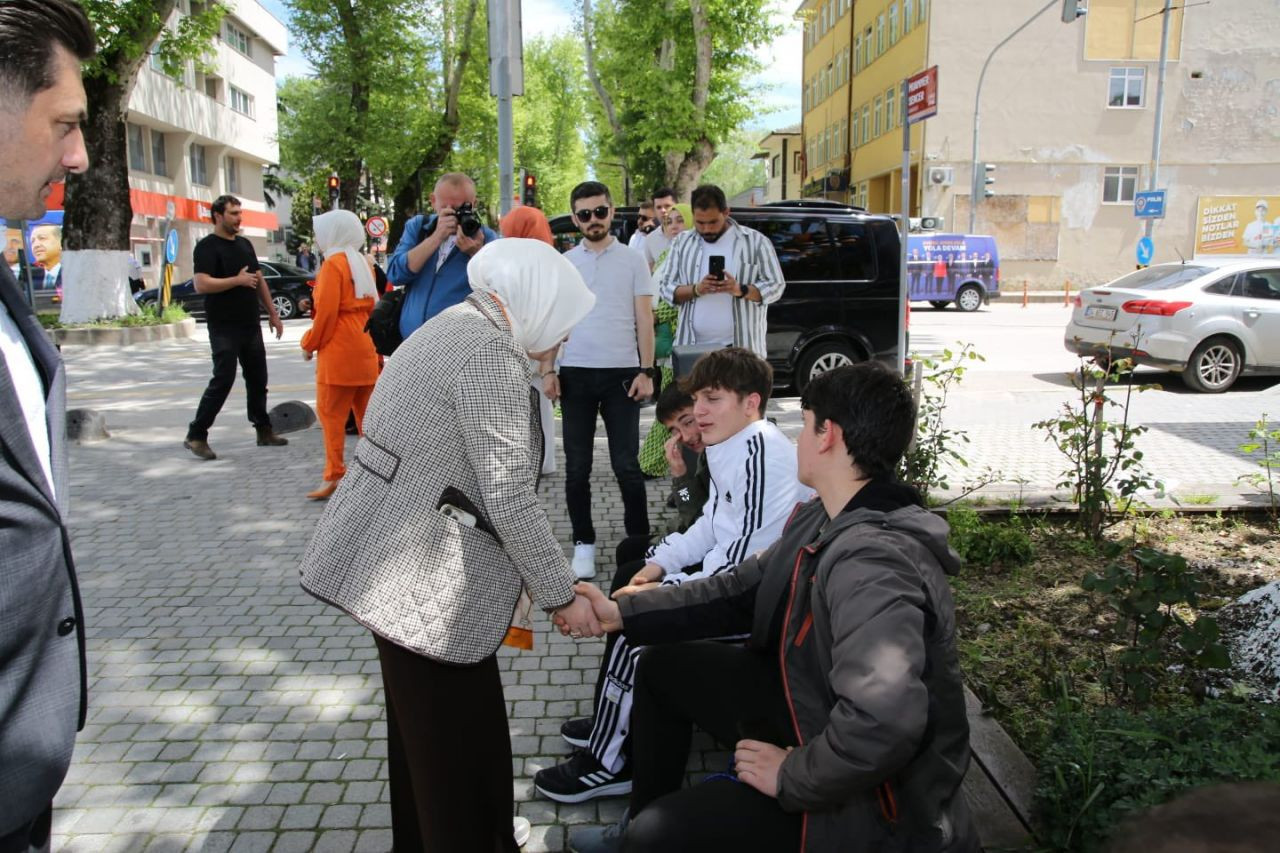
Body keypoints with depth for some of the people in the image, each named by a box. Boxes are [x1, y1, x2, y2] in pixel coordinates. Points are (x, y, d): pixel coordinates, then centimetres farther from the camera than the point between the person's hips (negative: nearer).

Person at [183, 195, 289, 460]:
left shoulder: (245, 244, 14)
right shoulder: (207, 246, -10)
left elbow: (259, 280, 19)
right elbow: (201, 284, -21)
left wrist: (272, 313, 15)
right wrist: (237, 280, -19)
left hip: (251, 325, 7)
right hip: (224, 328, -7)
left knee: (257, 379, 10)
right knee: (223, 380, -8)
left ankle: (264, 431, 20)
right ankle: (196, 435, 0)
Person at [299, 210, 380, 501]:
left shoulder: (333, 263, -9)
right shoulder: (364, 262, 14)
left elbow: (327, 312, -14)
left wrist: (310, 343, -3)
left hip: (339, 349, -8)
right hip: (366, 347, 8)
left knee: (331, 412, -3)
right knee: (366, 412, 12)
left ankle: (334, 477, -4)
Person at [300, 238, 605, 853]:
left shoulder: (456, 326, 14)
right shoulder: (492, 349, -17)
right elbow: (508, 495, -20)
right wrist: (561, 596, -11)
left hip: (387, 558, 10)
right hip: (422, 577, -10)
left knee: (425, 727, 24)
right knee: (461, 740, 3)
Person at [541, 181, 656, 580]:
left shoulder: (632, 262, 5)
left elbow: (644, 320, 3)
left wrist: (646, 371, -5)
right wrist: (547, 370, 0)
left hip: (621, 373, -2)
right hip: (575, 374, 2)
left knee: (626, 464, 0)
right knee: (577, 466, 5)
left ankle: (639, 540, 13)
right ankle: (584, 544, 16)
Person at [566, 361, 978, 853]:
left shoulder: (872, 562, -34)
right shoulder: (823, 520, -2)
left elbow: (883, 724, -44)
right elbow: (742, 591, 8)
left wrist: (791, 776, -26)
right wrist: (624, 612, 4)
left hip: (866, 796, -9)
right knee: (662, 666, 17)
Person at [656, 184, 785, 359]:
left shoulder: (756, 241, 4)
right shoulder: (682, 243, 10)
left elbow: (775, 286, 3)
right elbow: (665, 287, 8)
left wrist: (741, 290, -16)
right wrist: (696, 289, -12)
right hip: (691, 346, 2)